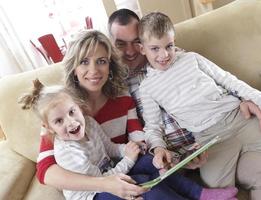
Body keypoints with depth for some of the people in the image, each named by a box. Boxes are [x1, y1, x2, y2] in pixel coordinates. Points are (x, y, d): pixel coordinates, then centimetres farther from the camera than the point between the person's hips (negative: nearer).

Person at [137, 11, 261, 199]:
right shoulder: (147, 88, 6)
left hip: (240, 116, 2)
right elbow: (152, 127, 7)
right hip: (211, 137, -2)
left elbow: (227, 80, 14)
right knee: (216, 182, -23)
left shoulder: (191, 58, 10)